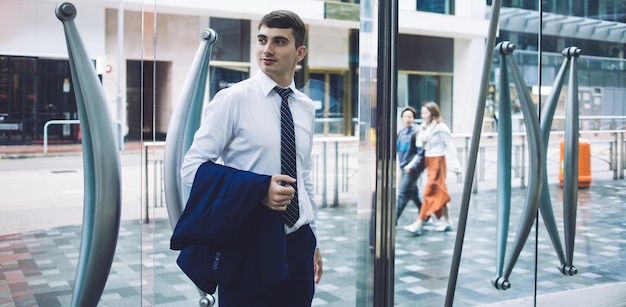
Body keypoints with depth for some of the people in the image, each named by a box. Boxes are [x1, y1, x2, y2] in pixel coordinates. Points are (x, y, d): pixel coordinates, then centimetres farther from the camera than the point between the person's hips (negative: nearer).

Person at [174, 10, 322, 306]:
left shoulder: (306, 107, 8)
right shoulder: (233, 99, -9)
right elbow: (191, 167, -12)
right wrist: (258, 189, -23)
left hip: (298, 244, 5)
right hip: (247, 246, -5)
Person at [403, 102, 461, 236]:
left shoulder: (440, 128, -12)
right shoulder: (424, 128, 9)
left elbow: (450, 147, -8)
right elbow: (420, 148, 10)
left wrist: (455, 165, -7)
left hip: (438, 161, -8)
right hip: (428, 162, 8)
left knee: (429, 192, -7)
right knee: (440, 193, 13)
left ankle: (419, 224, -7)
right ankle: (448, 222, 22)